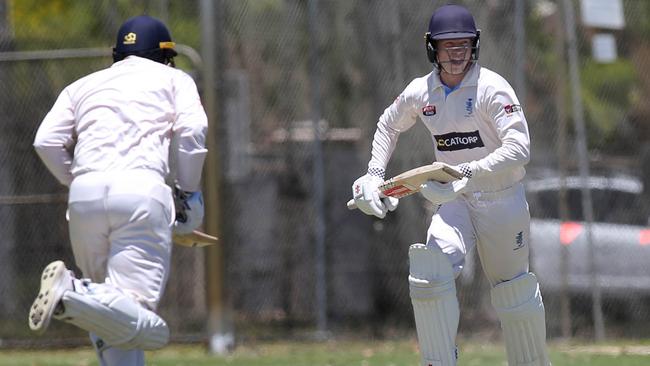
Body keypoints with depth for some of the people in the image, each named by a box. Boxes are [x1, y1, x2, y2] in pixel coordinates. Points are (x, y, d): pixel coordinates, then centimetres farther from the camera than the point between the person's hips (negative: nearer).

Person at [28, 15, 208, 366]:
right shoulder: (174, 79, 21)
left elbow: (46, 141, 12)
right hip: (143, 192, -4)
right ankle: (72, 297, -36)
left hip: (84, 195, 4)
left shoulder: (83, 85, 27)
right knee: (139, 320, -12)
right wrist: (189, 192, 13)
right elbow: (193, 130, 3)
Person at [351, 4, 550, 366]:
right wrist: (374, 175, 10)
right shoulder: (421, 92, -1)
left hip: (502, 198, -3)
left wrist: (467, 171, -36)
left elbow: (520, 148, -27)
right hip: (455, 200, 3)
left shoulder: (492, 88, -17)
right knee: (431, 273, -21)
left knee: (514, 287, 8)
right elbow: (389, 125, 21)